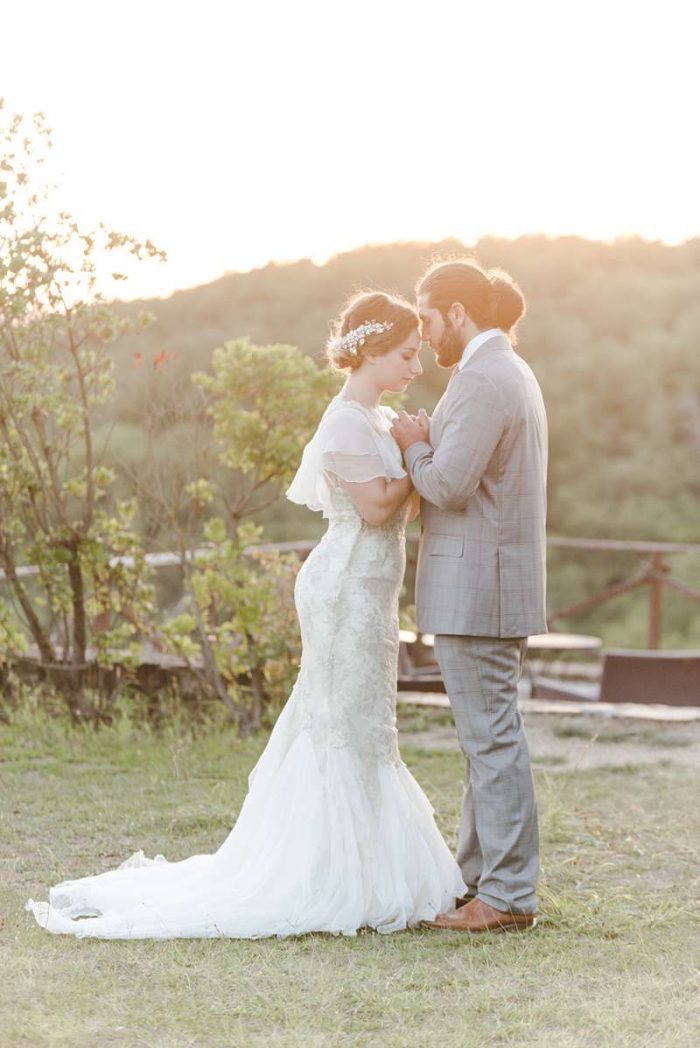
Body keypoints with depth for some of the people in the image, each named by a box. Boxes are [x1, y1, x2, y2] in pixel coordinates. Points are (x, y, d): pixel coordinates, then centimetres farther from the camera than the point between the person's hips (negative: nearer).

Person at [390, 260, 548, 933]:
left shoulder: (482, 379, -16)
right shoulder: (509, 372, 17)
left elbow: (449, 485, -21)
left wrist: (413, 447, -4)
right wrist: (428, 445, 9)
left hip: (474, 586, -11)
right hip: (496, 581, 11)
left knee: (490, 733, -6)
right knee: (487, 732, 15)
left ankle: (510, 895, -1)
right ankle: (478, 873, 24)